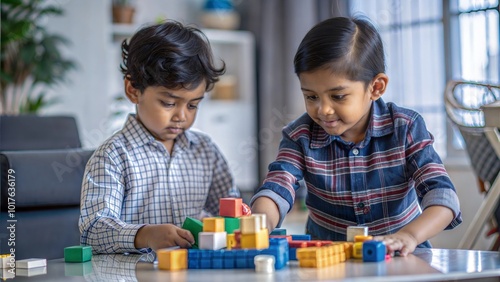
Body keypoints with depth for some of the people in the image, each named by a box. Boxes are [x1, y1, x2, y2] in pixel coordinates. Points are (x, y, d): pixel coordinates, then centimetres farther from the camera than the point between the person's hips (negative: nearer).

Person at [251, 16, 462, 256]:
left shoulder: (406, 129, -7)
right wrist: (260, 225, -38)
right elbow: (275, 190, -15)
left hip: (400, 259, -1)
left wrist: (409, 235, -35)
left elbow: (441, 194, -16)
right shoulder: (301, 137, -3)